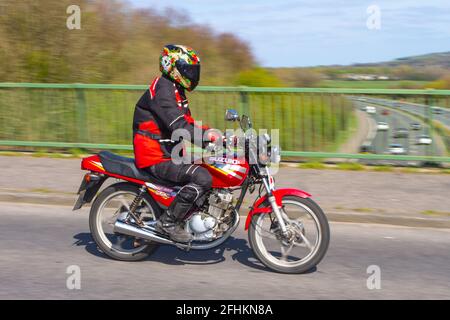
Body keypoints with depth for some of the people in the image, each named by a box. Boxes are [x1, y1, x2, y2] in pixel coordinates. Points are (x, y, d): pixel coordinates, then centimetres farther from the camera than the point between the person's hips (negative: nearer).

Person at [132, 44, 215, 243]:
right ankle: (169, 221, -18)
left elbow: (188, 123, 20)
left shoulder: (176, 92, 18)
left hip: (168, 153, 11)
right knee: (202, 178, -26)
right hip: (157, 159, -11)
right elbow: (177, 126, -28)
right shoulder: (163, 90, -16)